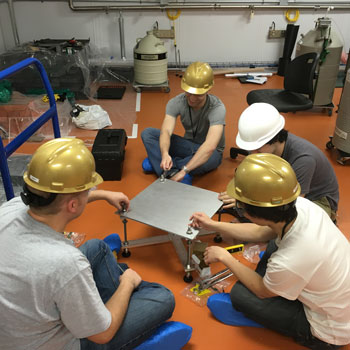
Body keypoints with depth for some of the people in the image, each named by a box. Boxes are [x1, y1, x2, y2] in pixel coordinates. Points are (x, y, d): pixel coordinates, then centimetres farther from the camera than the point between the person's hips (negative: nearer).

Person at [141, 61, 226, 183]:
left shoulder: (217, 108, -29)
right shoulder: (176, 103, -17)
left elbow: (210, 146, -42)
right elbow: (166, 131, -31)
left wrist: (184, 170, -51)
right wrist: (165, 154, -54)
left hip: (211, 152, -3)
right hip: (188, 145, 4)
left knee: (204, 161, -42)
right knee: (147, 133, -15)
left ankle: (155, 162, -18)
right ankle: (171, 172, -32)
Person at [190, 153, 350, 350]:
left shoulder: (289, 262, -39)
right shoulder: (303, 206, -21)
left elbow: (262, 291, -13)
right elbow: (260, 232, 0)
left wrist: (224, 257, -3)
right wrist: (212, 225, 6)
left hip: (331, 334, -6)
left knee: (239, 294, -7)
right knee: (276, 243, 10)